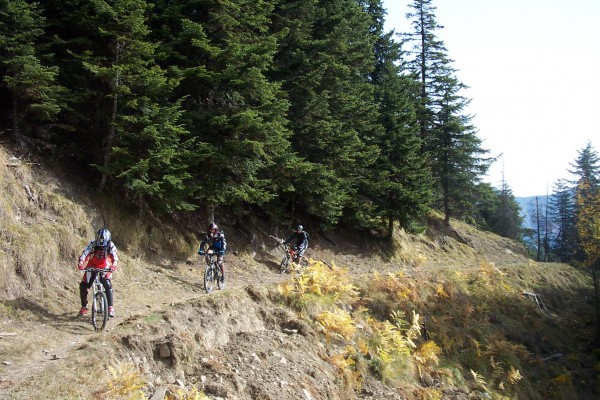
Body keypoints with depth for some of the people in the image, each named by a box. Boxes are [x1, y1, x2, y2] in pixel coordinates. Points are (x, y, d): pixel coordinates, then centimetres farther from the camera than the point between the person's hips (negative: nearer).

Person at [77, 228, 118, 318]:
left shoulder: (111, 245, -22)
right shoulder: (93, 244, -24)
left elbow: (115, 257, -31)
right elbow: (84, 254, -34)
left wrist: (113, 266, -52)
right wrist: (81, 264, -52)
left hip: (105, 267, -1)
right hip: (92, 266, 1)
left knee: (107, 285, -22)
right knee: (83, 286, -6)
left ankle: (110, 308, -15)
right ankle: (84, 307, 14)